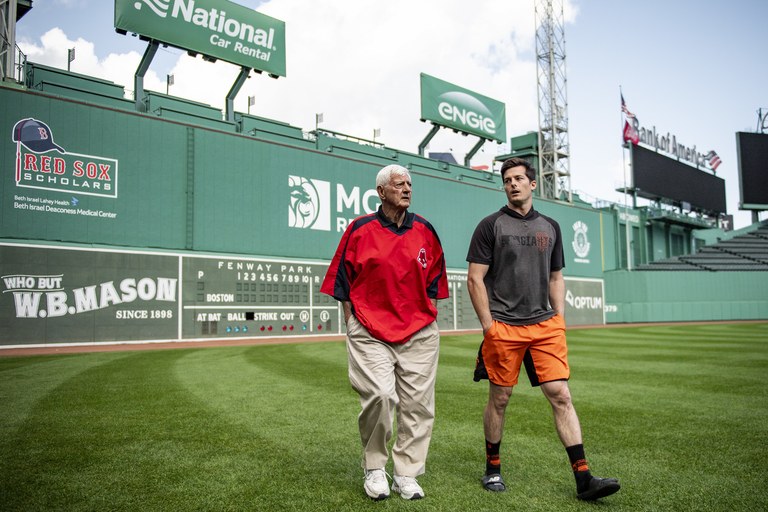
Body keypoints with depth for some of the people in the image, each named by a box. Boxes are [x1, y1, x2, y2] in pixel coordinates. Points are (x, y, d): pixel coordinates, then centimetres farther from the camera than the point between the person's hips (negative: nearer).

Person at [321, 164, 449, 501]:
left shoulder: (425, 231, 10)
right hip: (370, 333, -3)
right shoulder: (359, 230, 2)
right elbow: (343, 282, 5)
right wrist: (352, 325, 2)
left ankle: (405, 475, 20)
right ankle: (374, 468, 10)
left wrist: (428, 318, 10)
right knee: (380, 396, -15)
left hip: (419, 334, 3)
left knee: (417, 404, 3)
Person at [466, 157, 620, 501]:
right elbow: (475, 279, -4)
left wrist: (559, 319, 8)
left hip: (545, 325, 3)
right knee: (499, 399, 6)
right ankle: (492, 469, 23)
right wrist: (488, 326, -9)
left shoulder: (550, 227, 14)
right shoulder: (491, 225, 0)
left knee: (561, 396, -2)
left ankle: (583, 479, 4)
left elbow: (556, 278, 19)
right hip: (504, 327, -3)